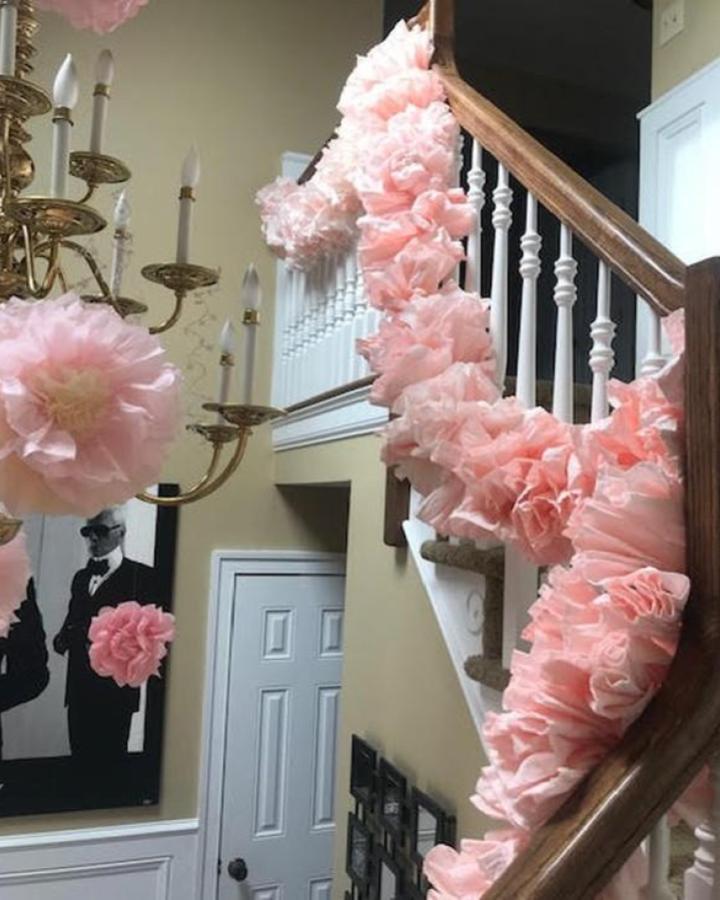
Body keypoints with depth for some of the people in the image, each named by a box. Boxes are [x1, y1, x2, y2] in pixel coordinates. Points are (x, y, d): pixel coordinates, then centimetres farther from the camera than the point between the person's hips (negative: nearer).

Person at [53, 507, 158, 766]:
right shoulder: (81, 577, 17)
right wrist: (63, 639, -1)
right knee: (80, 757, 9)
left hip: (115, 690, -5)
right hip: (79, 689, 6)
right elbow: (72, 622, 20)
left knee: (110, 761, -1)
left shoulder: (142, 576, -4)